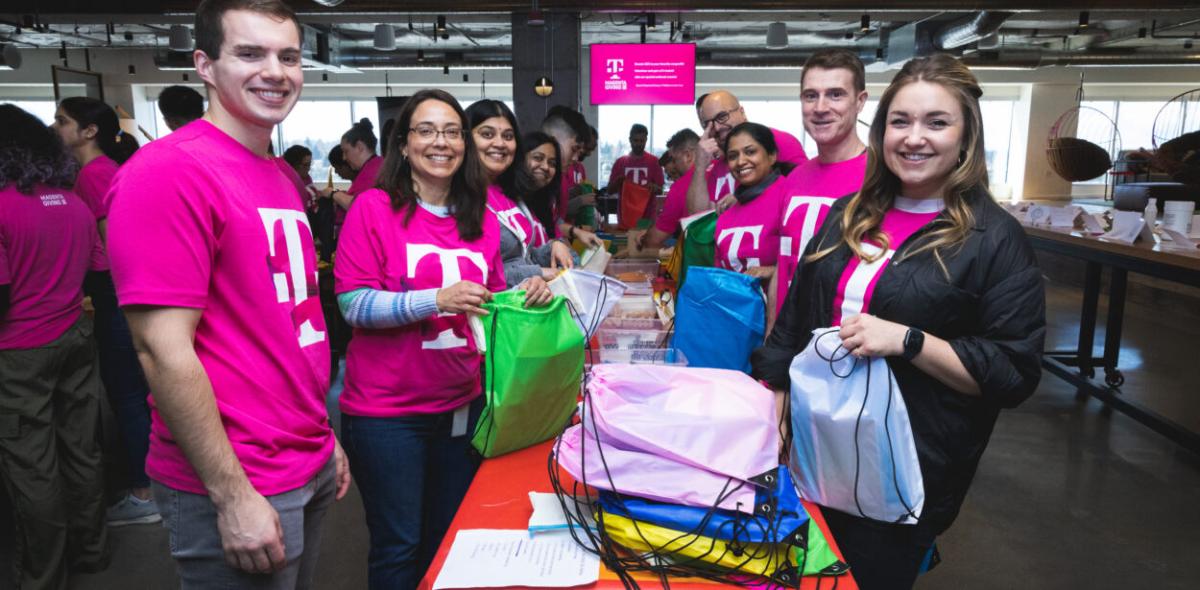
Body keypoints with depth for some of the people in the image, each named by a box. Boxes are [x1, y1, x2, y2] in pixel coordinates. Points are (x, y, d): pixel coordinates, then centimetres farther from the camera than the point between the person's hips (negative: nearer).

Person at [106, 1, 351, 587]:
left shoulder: (281, 177, 10)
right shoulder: (168, 169, -16)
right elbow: (163, 351, -20)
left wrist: (323, 437, 15)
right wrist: (233, 497, -18)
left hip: (310, 466, 8)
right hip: (237, 487, -8)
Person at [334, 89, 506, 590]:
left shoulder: (481, 219, 6)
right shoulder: (374, 208, -9)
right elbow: (352, 303, -15)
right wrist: (437, 299, -25)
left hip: (463, 404, 5)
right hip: (387, 411, -5)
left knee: (451, 541, 19)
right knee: (399, 547, 9)